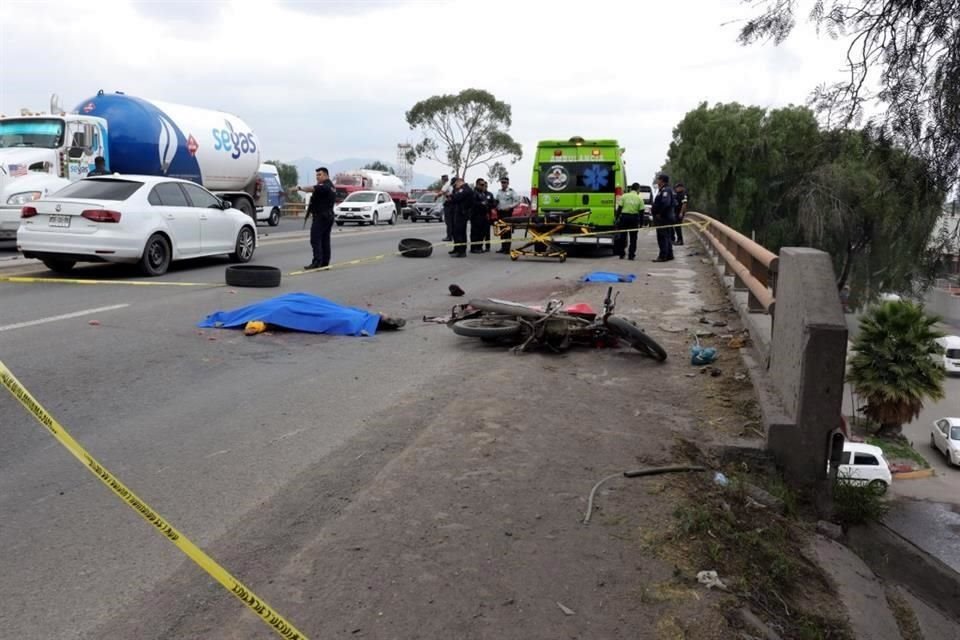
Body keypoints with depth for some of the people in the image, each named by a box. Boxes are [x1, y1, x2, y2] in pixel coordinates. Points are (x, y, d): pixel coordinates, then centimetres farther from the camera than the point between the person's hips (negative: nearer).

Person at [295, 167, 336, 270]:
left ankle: (317, 261, -19)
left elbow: (313, 189, -30)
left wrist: (300, 188, -36)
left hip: (321, 216, -10)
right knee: (325, 240, 10)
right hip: (329, 216, 10)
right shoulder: (331, 186, 19)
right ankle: (325, 262, 12)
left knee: (315, 239, -12)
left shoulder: (324, 186, -14)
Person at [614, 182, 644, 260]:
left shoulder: (624, 196, 1)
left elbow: (619, 208, -2)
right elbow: (641, 211, 0)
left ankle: (621, 254, 11)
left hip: (624, 217, 0)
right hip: (634, 218, 0)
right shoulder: (639, 198, 1)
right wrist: (640, 223, 6)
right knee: (633, 238, 7)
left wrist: (617, 218, 4)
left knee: (622, 236, 9)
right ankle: (631, 255, 5)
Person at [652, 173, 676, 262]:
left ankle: (663, 256, -10)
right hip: (667, 217, 11)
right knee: (667, 237, 16)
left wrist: (659, 213, -21)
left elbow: (665, 203, -28)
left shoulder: (665, 190, -15)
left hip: (663, 218, -11)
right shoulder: (663, 190, 18)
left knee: (663, 237, -10)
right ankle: (669, 255, 23)